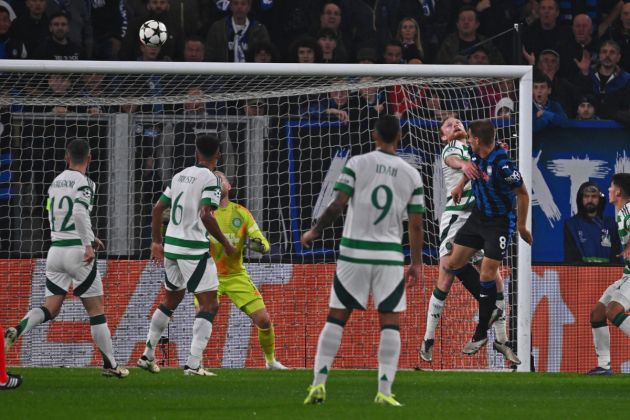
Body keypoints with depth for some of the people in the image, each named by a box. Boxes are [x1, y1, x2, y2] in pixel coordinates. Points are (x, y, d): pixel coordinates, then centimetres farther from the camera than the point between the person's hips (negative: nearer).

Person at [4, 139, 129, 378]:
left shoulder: (56, 182, 13)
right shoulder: (84, 183, -9)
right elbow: (80, 213, -25)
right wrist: (88, 245, -22)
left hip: (55, 249, 6)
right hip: (77, 251, -6)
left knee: (51, 309, 6)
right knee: (96, 310, 4)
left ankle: (16, 331, -20)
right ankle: (110, 365, 9)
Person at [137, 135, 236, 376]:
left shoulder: (180, 176, 12)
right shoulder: (210, 179, -9)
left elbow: (158, 208, 15)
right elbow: (205, 215, -20)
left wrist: (156, 242, 24)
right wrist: (225, 244, -10)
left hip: (171, 246, 7)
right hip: (193, 248, -7)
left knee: (172, 299, 24)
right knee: (209, 304, -3)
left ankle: (147, 356, 28)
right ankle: (193, 364, -13)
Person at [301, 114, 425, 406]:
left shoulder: (357, 164, -3)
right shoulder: (411, 175, 4)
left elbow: (337, 205, -8)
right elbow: (416, 225, 4)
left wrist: (314, 232, 5)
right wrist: (417, 263, 13)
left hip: (354, 251, 0)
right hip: (390, 255, 0)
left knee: (336, 318, 8)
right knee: (390, 322, 4)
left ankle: (319, 383, 2)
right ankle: (384, 391, -5)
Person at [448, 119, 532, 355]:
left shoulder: (502, 164, -29)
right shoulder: (477, 154, -7)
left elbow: (522, 193, -18)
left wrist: (521, 226, -13)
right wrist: (461, 185, 19)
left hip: (500, 222, -8)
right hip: (478, 217, 8)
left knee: (487, 275, -9)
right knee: (454, 264, 6)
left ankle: (481, 334, 5)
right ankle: (490, 309, 23)